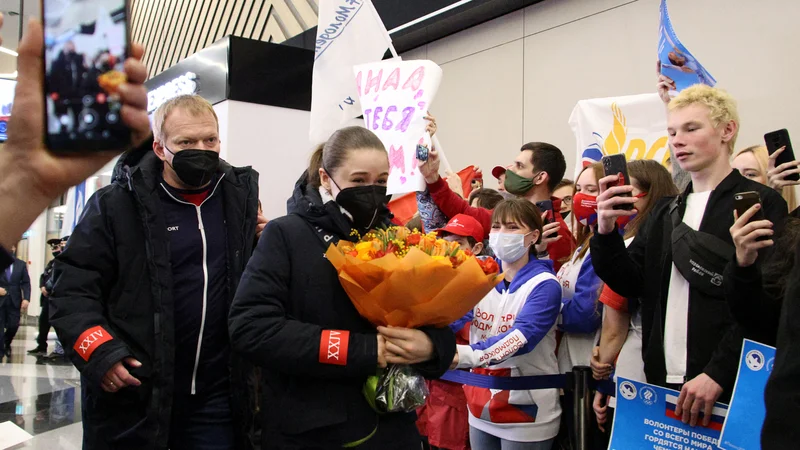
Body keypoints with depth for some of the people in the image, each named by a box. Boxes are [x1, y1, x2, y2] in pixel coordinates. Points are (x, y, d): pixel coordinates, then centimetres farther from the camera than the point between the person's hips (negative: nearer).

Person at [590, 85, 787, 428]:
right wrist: (607, 232, -10)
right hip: (663, 383, 5)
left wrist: (718, 373, -20)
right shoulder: (664, 213, 14)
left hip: (726, 387, -5)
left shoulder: (761, 204, -4)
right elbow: (630, 284, 6)